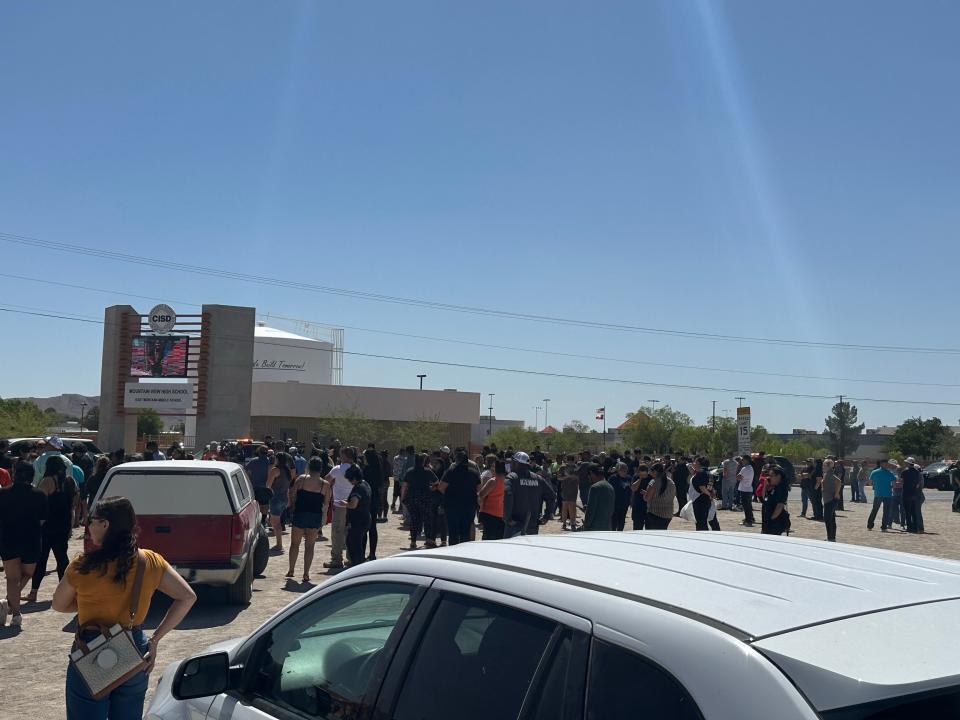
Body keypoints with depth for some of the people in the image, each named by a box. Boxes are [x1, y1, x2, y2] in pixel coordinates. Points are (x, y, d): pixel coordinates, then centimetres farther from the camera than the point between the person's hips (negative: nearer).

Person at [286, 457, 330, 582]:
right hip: (316, 516, 0)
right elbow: (326, 503, 2)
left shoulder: (301, 479, -1)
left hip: (299, 514, 0)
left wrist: (292, 511, 9)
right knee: (309, 546, 7)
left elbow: (292, 497, -1)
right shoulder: (325, 485, 0)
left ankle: (291, 571, 21)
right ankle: (306, 574, 4)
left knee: (295, 544, 15)